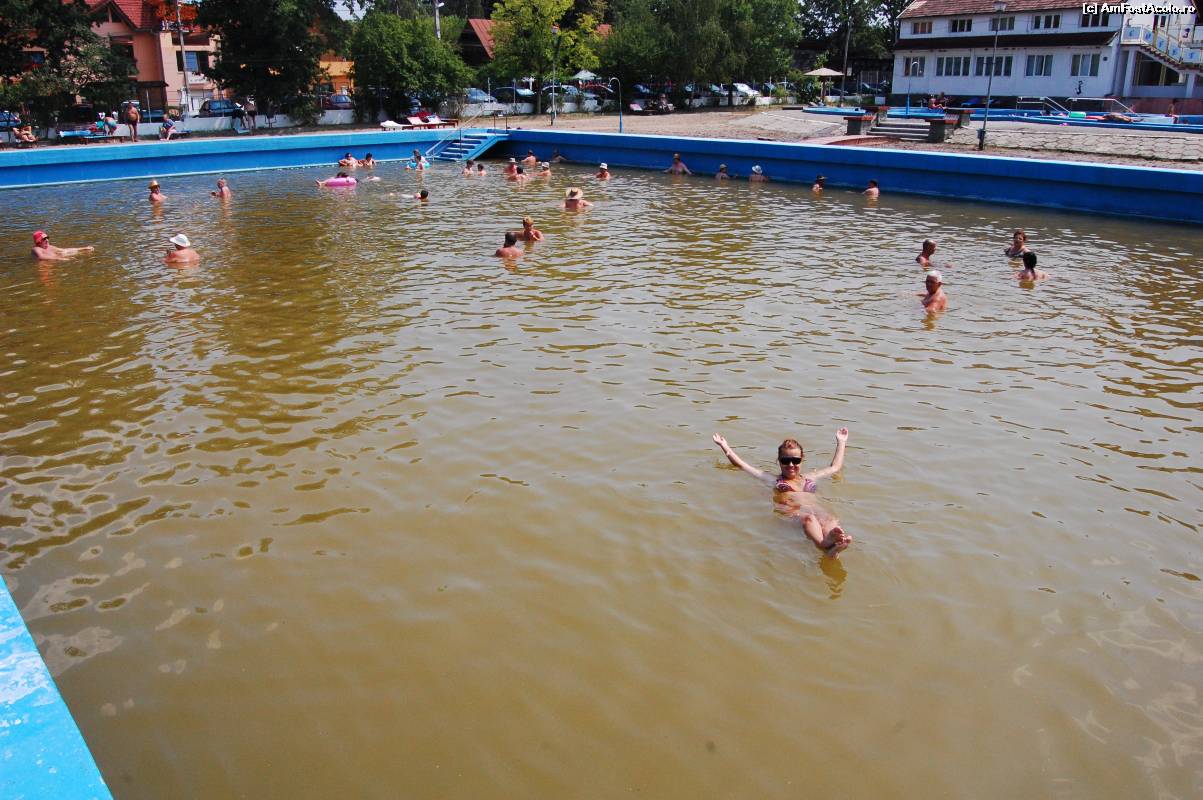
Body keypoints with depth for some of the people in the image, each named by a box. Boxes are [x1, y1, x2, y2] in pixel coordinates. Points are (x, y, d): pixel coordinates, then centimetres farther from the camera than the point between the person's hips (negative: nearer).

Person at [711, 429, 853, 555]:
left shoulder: (809, 478, 36)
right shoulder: (773, 481, 25)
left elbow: (835, 467, 50)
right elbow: (740, 464, 28)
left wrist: (841, 442, 57)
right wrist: (724, 445, 31)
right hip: (791, 511, -3)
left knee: (830, 521, -37)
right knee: (808, 518, -42)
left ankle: (833, 541, -73)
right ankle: (825, 545, -75)